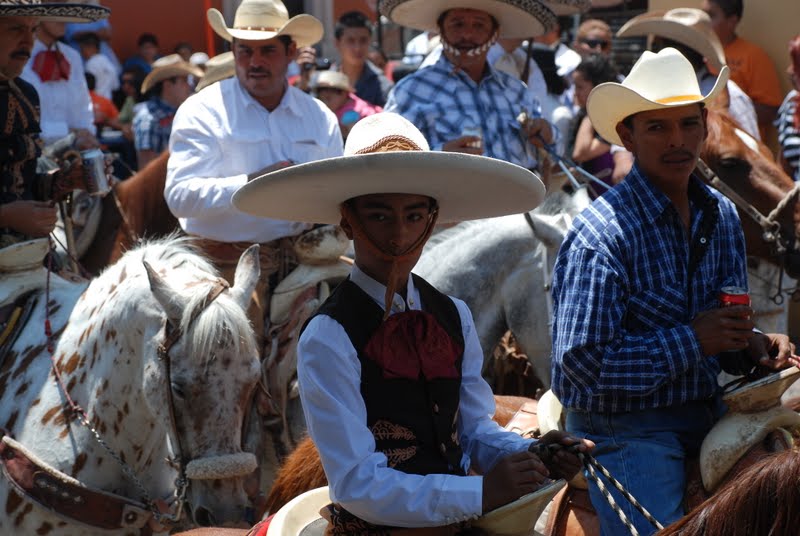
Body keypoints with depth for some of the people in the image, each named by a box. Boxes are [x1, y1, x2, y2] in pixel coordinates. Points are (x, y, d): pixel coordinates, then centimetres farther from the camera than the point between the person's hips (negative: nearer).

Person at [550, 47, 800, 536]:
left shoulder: (723, 215, 5)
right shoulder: (602, 234, -18)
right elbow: (582, 359, -23)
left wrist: (754, 345, -6)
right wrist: (694, 339, -22)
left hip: (707, 413, 7)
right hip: (625, 429, -6)